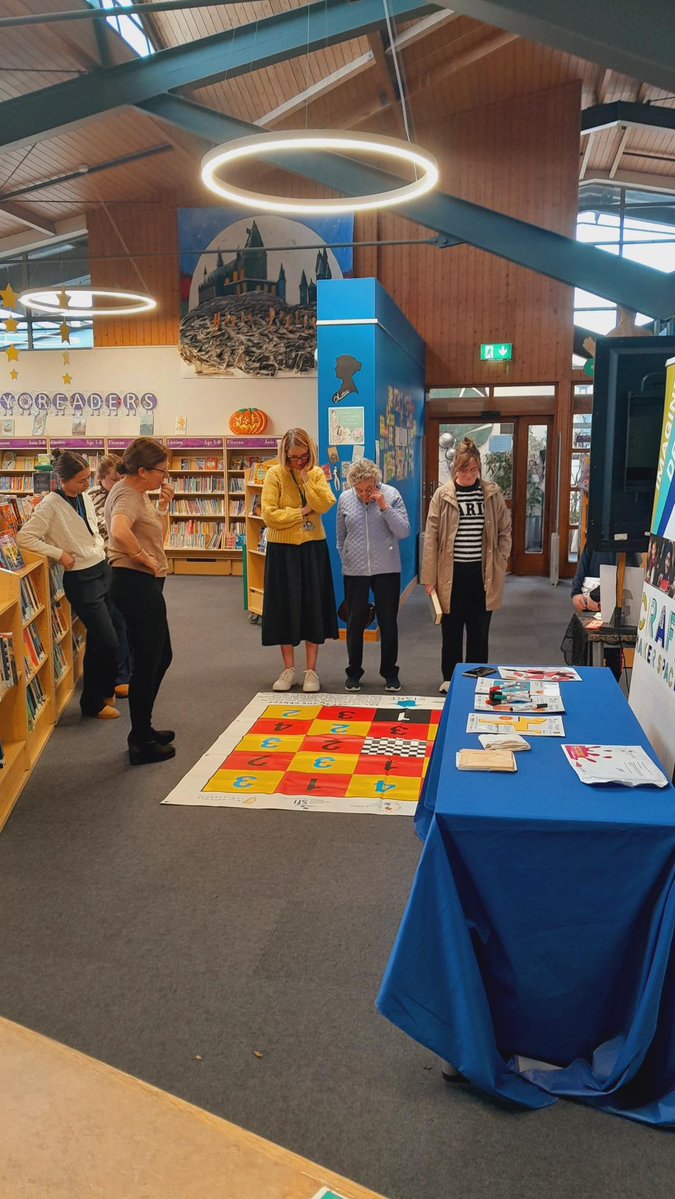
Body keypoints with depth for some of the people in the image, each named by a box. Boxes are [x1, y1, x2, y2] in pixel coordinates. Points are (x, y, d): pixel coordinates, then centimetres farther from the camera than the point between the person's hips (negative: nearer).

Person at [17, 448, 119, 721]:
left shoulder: (85, 497, 6)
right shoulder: (51, 504, -16)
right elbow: (25, 537, -21)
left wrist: (100, 549, 10)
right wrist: (60, 554, -19)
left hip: (102, 571, 7)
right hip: (81, 579, -7)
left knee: (98, 639, 15)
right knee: (107, 642, -6)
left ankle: (104, 689, 33)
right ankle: (92, 703, 10)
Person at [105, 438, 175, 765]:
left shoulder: (139, 493, 14)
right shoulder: (127, 495, -17)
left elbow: (159, 537, 22)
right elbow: (119, 532, -39)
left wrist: (163, 506, 8)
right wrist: (146, 559, -25)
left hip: (144, 586, 11)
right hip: (136, 583, -11)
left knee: (161, 657, 19)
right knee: (147, 663, -2)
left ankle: (143, 729, 32)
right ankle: (141, 744, 10)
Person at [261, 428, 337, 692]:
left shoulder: (317, 473, 3)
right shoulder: (275, 474, -6)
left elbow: (326, 505, -13)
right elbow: (269, 515, -14)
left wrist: (307, 480, -17)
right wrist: (302, 512, -11)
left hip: (313, 548, 2)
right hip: (283, 549, -2)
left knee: (314, 606, 3)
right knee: (285, 607, 5)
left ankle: (311, 670, 13)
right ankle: (288, 669, 18)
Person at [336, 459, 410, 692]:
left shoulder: (391, 495, -6)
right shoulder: (345, 499, 0)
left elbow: (404, 532, -12)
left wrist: (384, 506, -19)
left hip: (387, 570, -1)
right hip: (354, 572, 1)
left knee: (388, 622, 7)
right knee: (355, 623, 9)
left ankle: (390, 672, 20)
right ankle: (354, 672, 23)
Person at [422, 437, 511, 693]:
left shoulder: (492, 494, 1)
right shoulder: (443, 495, -4)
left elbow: (505, 531, 9)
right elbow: (431, 538, -3)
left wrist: (499, 563, 0)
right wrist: (429, 578, -6)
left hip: (482, 574, 1)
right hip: (451, 573, -1)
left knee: (479, 630, 10)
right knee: (451, 629, 10)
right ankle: (450, 677, 25)